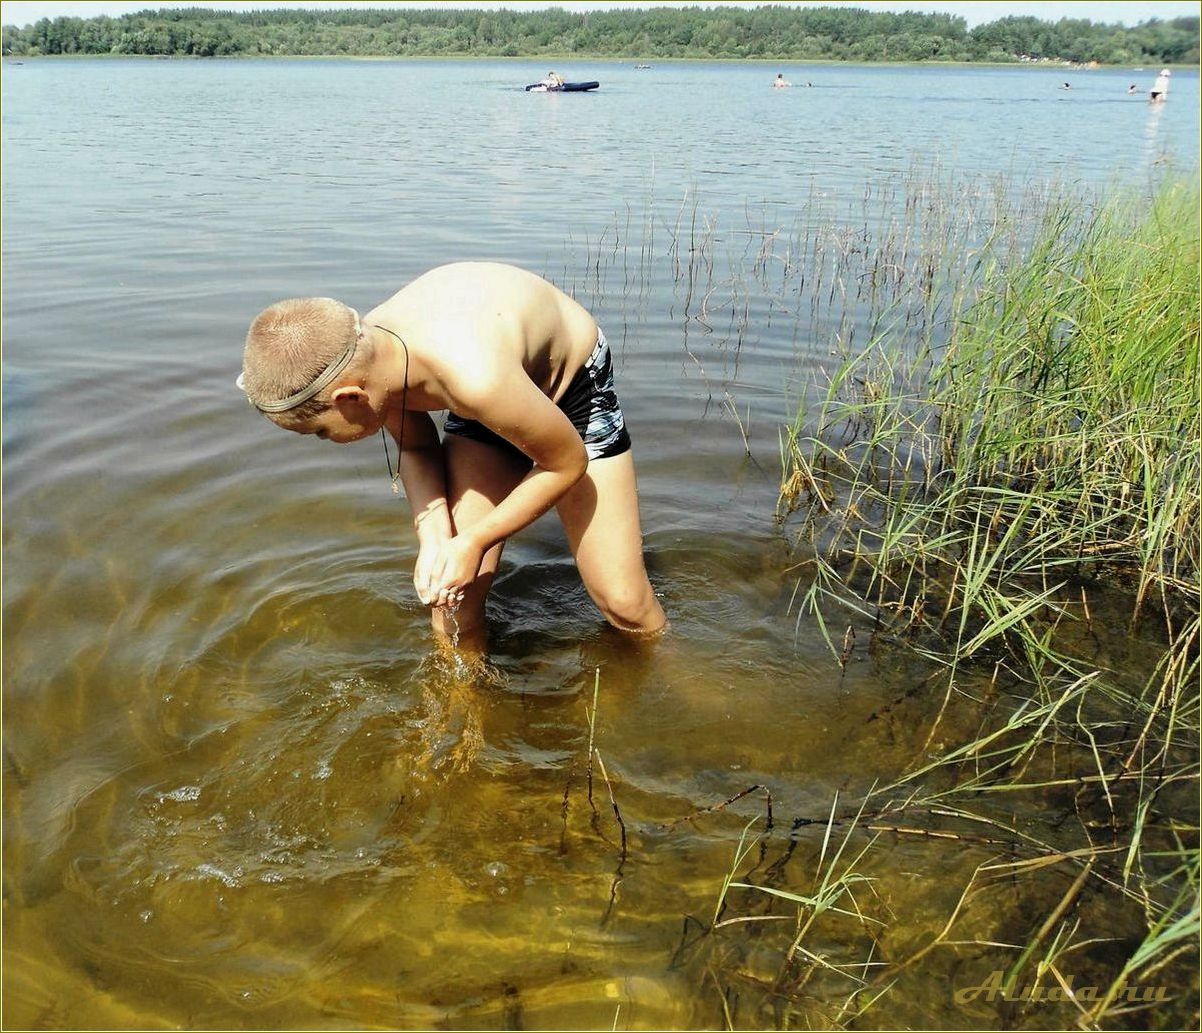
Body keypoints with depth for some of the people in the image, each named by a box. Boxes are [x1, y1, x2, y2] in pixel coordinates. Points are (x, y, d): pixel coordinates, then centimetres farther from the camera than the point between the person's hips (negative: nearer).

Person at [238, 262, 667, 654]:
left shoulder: (474, 378, -45)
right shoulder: (364, 353, -23)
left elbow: (568, 463, -26)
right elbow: (416, 447, -3)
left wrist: (474, 542, -21)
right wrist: (433, 536, -20)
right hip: (483, 410, 5)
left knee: (624, 603, -5)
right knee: (452, 602, -4)